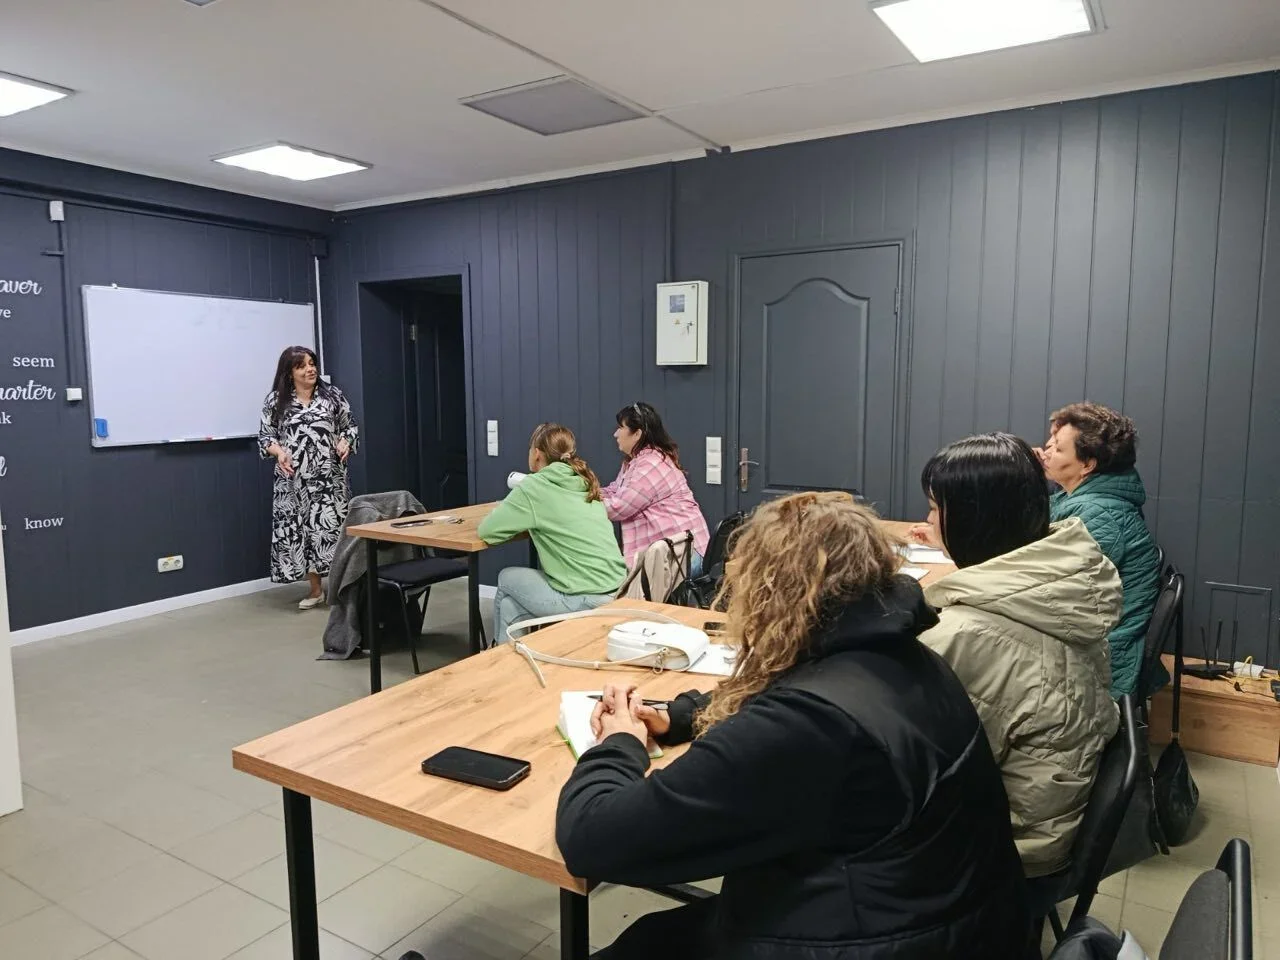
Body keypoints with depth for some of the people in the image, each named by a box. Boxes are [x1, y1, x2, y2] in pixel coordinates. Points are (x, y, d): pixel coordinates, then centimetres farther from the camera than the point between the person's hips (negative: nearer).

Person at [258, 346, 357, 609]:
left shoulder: (332, 394, 6)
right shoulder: (275, 400, 4)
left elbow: (350, 426, 11)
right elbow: (265, 436, 6)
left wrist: (345, 442, -10)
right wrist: (279, 452, -13)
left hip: (329, 476, -1)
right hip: (293, 479, 1)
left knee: (332, 526, -5)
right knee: (298, 529, 3)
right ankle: (315, 588, 15)